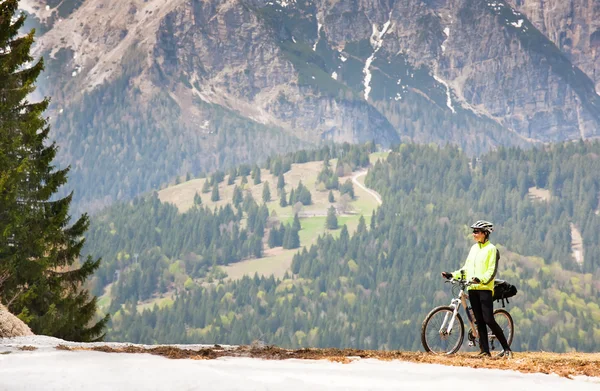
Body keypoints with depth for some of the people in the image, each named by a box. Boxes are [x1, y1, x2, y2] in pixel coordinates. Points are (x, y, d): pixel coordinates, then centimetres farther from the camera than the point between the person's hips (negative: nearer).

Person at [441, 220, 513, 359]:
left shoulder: (491, 249, -5)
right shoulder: (474, 248, 16)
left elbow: (492, 271, -12)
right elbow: (466, 268, 18)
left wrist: (481, 279, -27)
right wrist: (452, 275, 7)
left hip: (485, 288, -7)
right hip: (472, 289, 7)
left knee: (488, 320, -12)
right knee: (479, 321, 5)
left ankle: (506, 348, -4)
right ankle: (485, 351, 6)